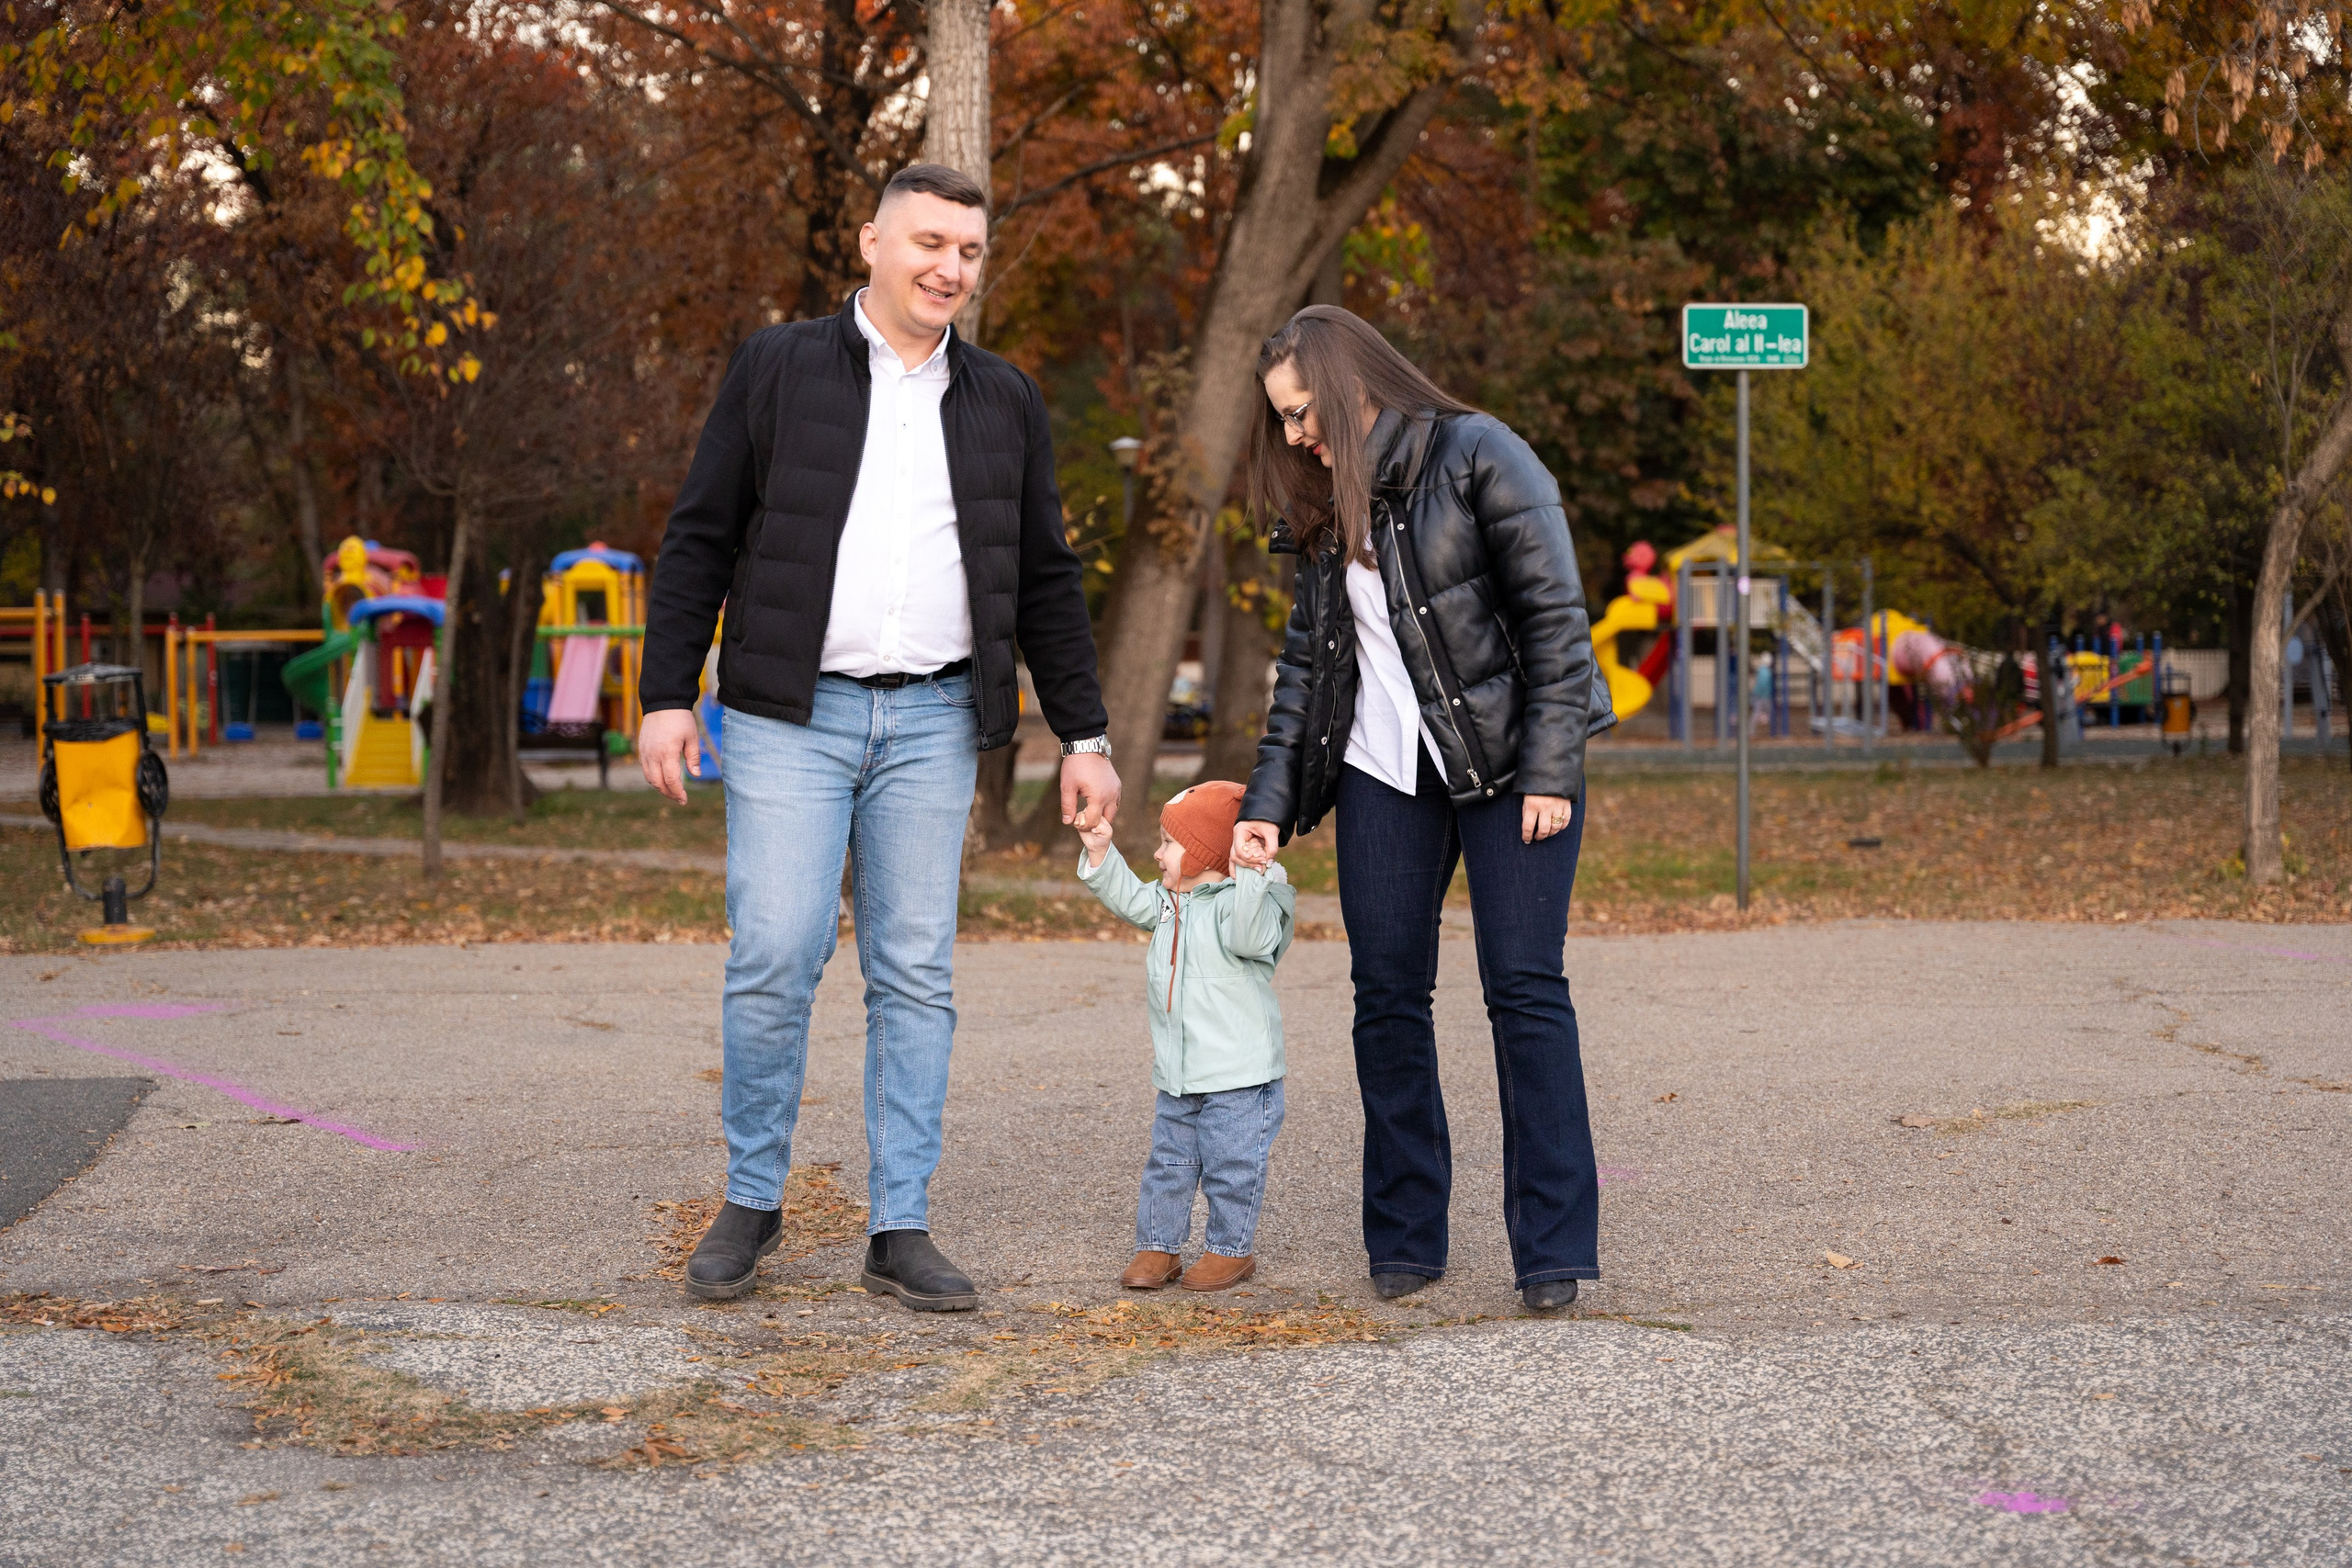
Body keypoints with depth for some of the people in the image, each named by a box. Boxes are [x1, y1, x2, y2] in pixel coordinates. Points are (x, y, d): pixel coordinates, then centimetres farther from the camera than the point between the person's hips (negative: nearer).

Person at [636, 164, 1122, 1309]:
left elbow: (1045, 583, 17)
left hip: (932, 725, 3)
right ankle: (751, 1204, 9)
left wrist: (1084, 736, 11)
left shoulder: (1003, 404, 14)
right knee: (773, 961, -8)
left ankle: (901, 1228, 8)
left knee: (915, 976, 2)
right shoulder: (777, 369, 5)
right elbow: (698, 539, 3)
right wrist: (666, 696, -5)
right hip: (792, 715, -3)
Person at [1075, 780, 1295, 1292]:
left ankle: (1233, 1248, 15)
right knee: (1168, 1163, 13)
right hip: (1177, 1077, 8)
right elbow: (1129, 899, 22)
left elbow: (1251, 937, -33)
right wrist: (1100, 853, 12)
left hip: (1239, 1076, -8)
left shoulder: (1243, 901, -15)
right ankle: (1158, 1246, 21)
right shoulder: (1169, 903, 11)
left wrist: (1249, 877, -44)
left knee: (1231, 1167, 2)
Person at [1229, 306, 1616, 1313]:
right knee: (1387, 995, 3)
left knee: (1524, 986, -9)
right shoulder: (1326, 508, 12)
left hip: (1507, 761, -6)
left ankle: (1553, 1249, -5)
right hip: (1383, 769, 6)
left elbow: (1554, 617, -11)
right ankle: (1404, 1241, 11)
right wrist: (1270, 802, 6)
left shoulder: (1477, 459, -9)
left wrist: (1550, 771, -16)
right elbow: (1306, 661, 14)